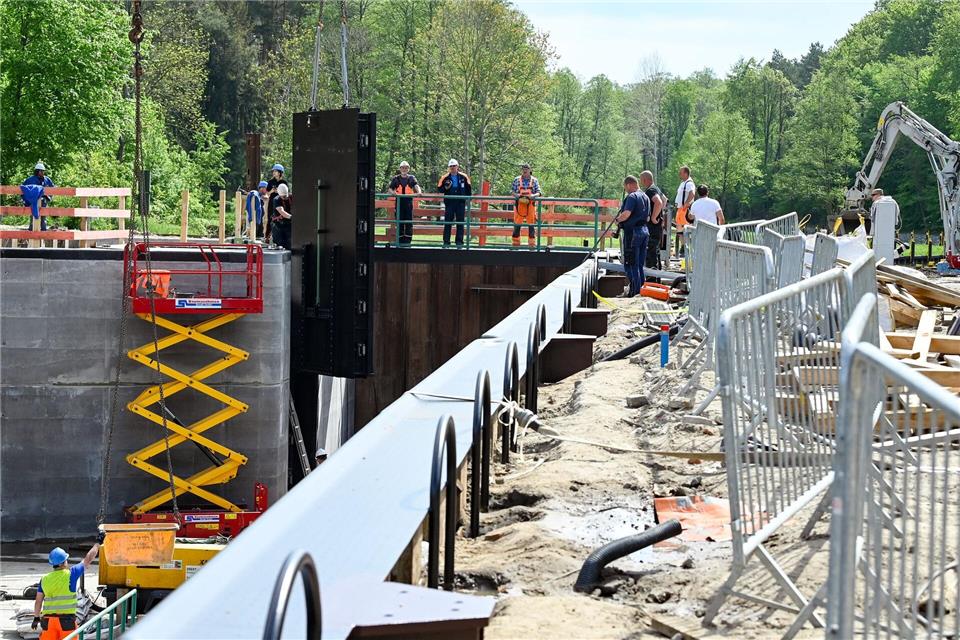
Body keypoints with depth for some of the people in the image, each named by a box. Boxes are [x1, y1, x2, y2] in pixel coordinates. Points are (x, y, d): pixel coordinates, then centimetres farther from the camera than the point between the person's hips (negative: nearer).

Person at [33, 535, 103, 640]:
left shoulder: (44, 579, 5)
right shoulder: (70, 574, -6)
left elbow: (38, 601, 10)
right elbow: (88, 560, 5)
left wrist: (36, 618, 23)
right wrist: (98, 542, 17)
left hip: (48, 620, 4)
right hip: (66, 620, -4)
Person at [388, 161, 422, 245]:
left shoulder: (411, 178, 9)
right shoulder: (396, 178, 10)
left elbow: (416, 185, -7)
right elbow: (389, 188, 7)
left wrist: (419, 191, -28)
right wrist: (393, 192, -16)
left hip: (409, 201, -1)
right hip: (399, 202, 1)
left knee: (409, 222, -2)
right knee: (400, 222, 2)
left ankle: (408, 240, 0)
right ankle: (400, 240, 6)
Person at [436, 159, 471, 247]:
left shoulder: (464, 177, 5)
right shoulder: (445, 178, 2)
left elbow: (468, 189, 13)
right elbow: (439, 189, 4)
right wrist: (446, 188, -14)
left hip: (461, 203, 1)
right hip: (449, 202, -1)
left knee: (460, 223, 2)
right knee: (447, 222, 0)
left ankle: (459, 242, 6)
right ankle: (446, 242, 4)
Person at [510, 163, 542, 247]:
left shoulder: (534, 180, 8)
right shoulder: (517, 180, 9)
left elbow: (538, 193, 5)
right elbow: (512, 191, 9)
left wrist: (534, 195, -17)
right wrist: (516, 195, -13)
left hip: (530, 204, 0)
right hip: (519, 204, 0)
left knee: (531, 224, -1)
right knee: (517, 224, 0)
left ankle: (532, 243, 3)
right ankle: (516, 243, 7)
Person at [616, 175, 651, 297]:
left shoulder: (632, 197, -14)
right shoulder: (645, 197, 15)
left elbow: (626, 214, -25)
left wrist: (618, 219, -7)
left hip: (633, 232, -9)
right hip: (644, 230, 9)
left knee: (630, 264, -4)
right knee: (640, 264, 15)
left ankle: (634, 291, -7)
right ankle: (641, 289, 18)